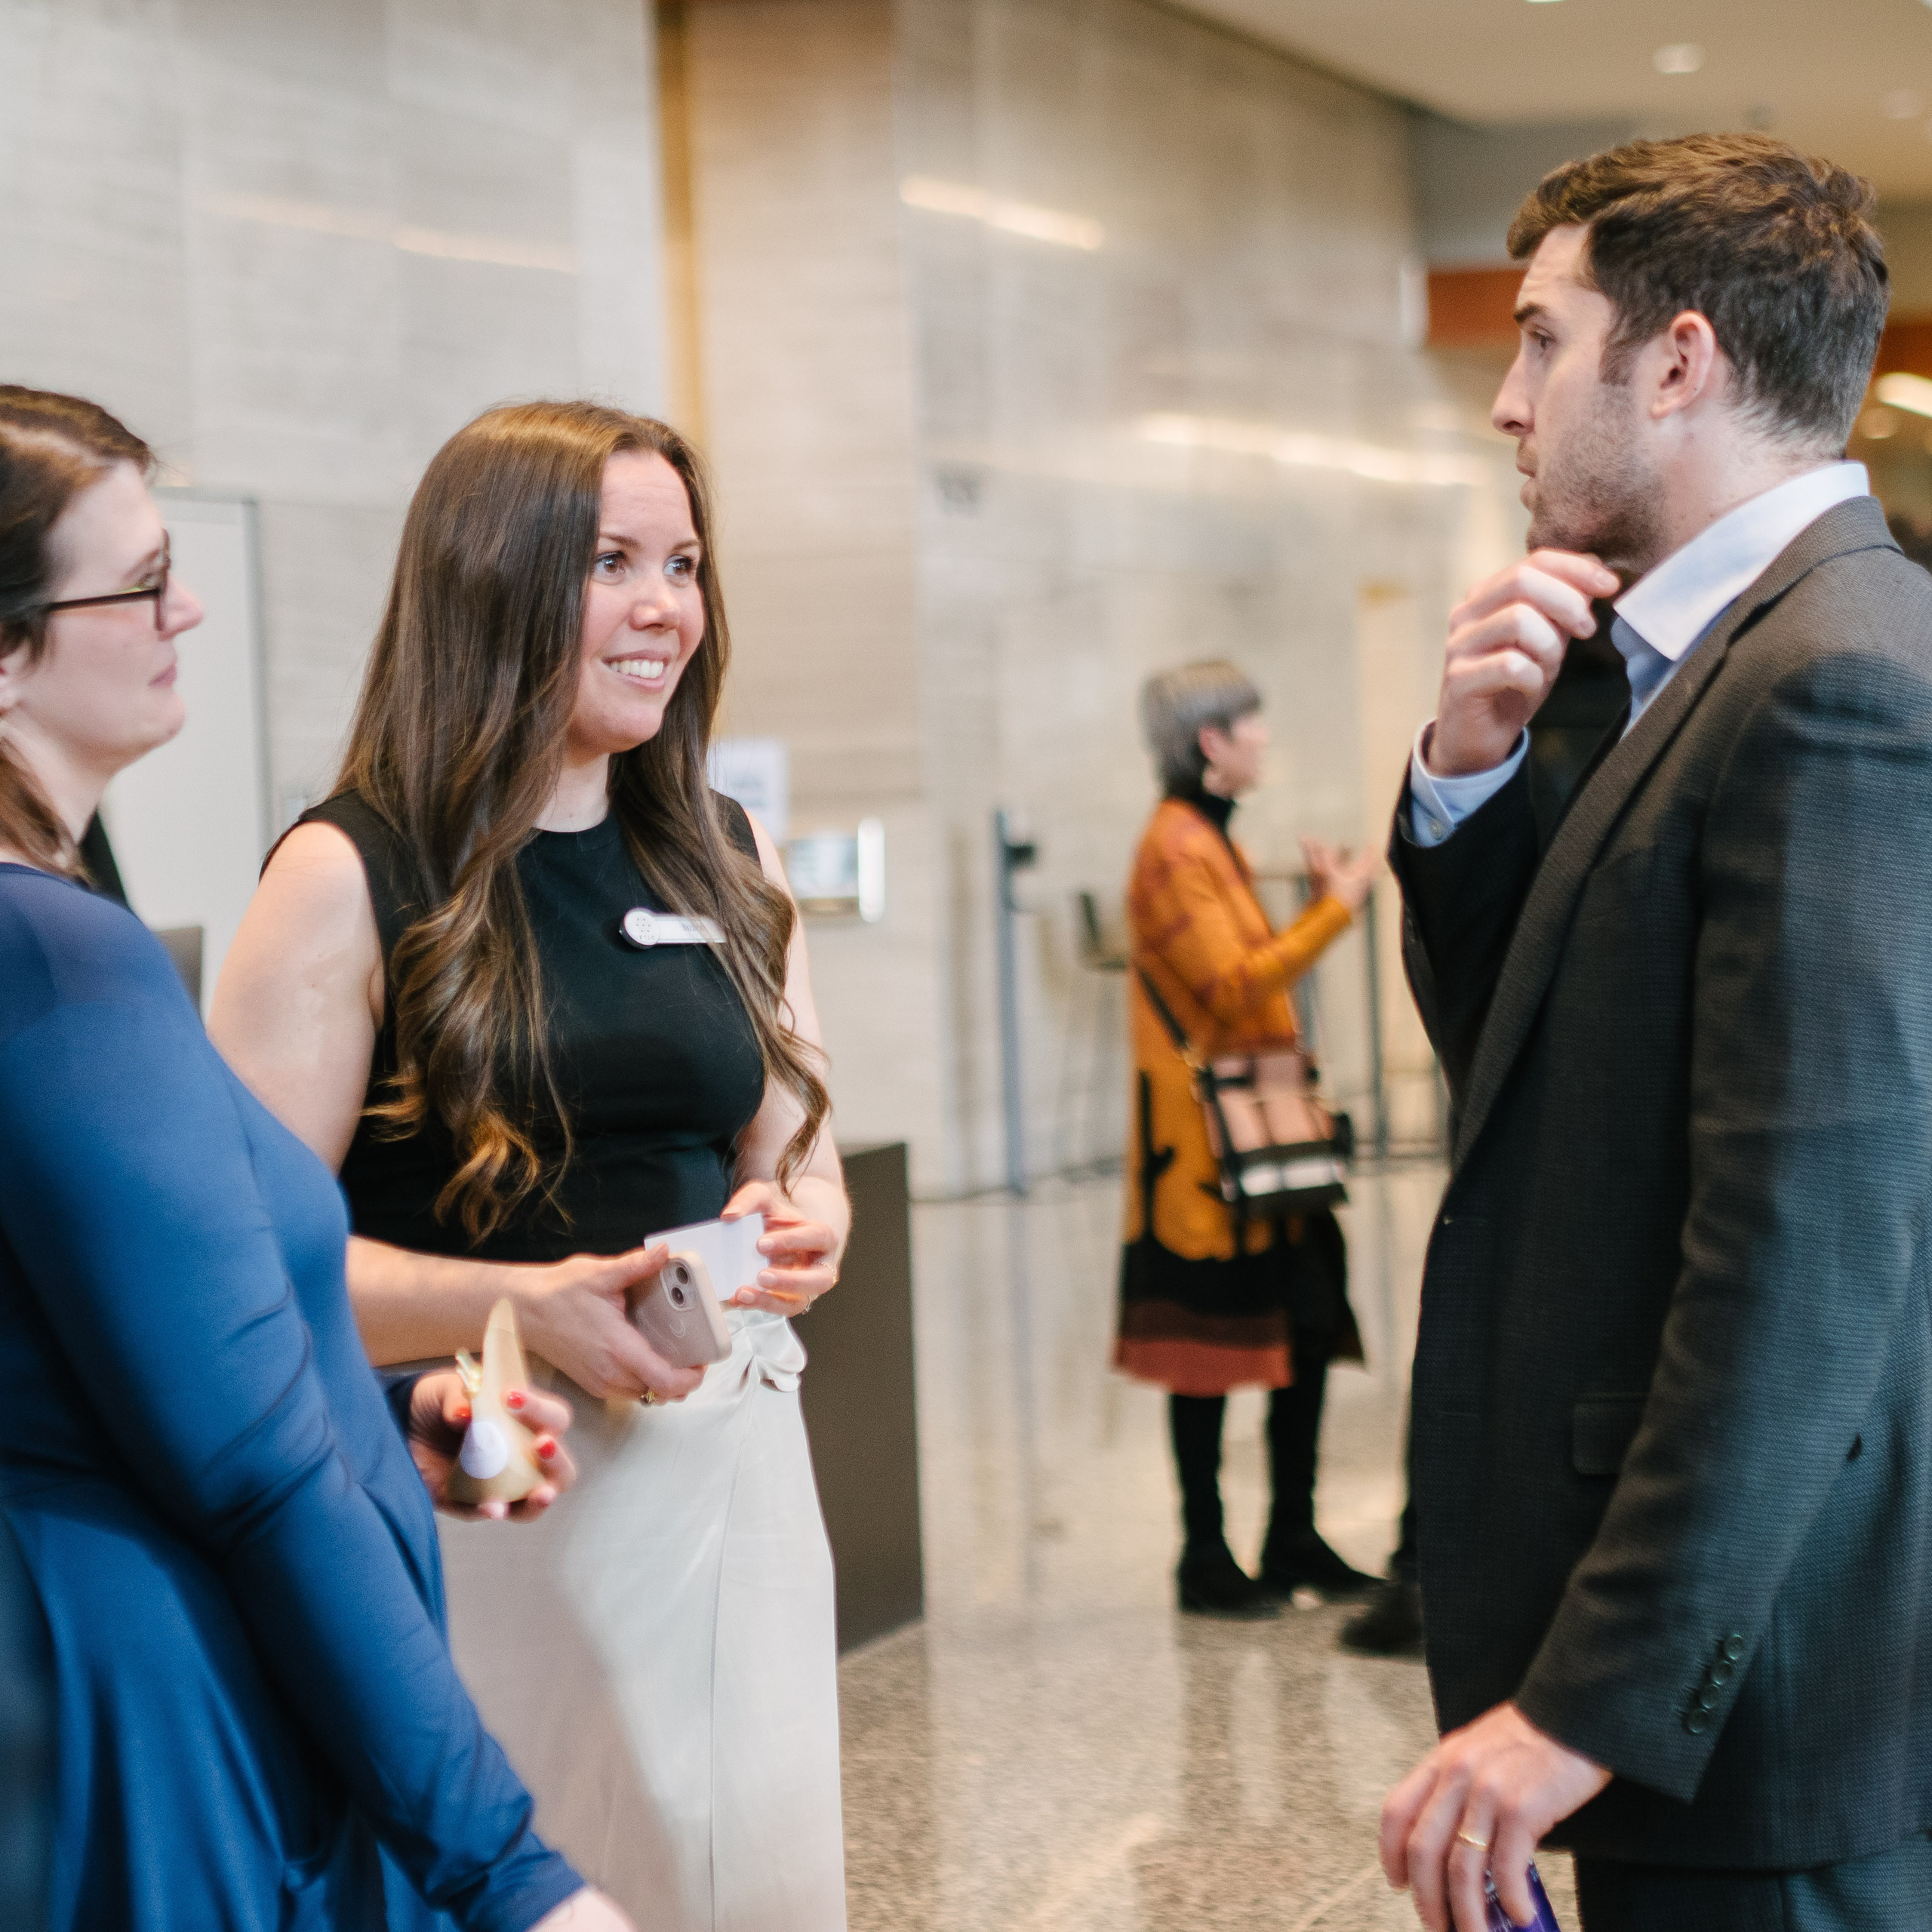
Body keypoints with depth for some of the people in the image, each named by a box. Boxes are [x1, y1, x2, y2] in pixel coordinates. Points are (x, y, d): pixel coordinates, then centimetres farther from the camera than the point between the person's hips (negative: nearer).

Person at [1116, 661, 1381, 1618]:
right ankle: (1205, 1560, 5)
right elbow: (1231, 987, -21)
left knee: (1307, 1329, 9)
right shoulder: (1174, 849, -13)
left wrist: (1322, 901, 15)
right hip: (1207, 1141, -10)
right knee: (1209, 1354, -3)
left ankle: (1293, 1541, 18)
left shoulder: (1209, 841, 19)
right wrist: (1336, 907, -16)